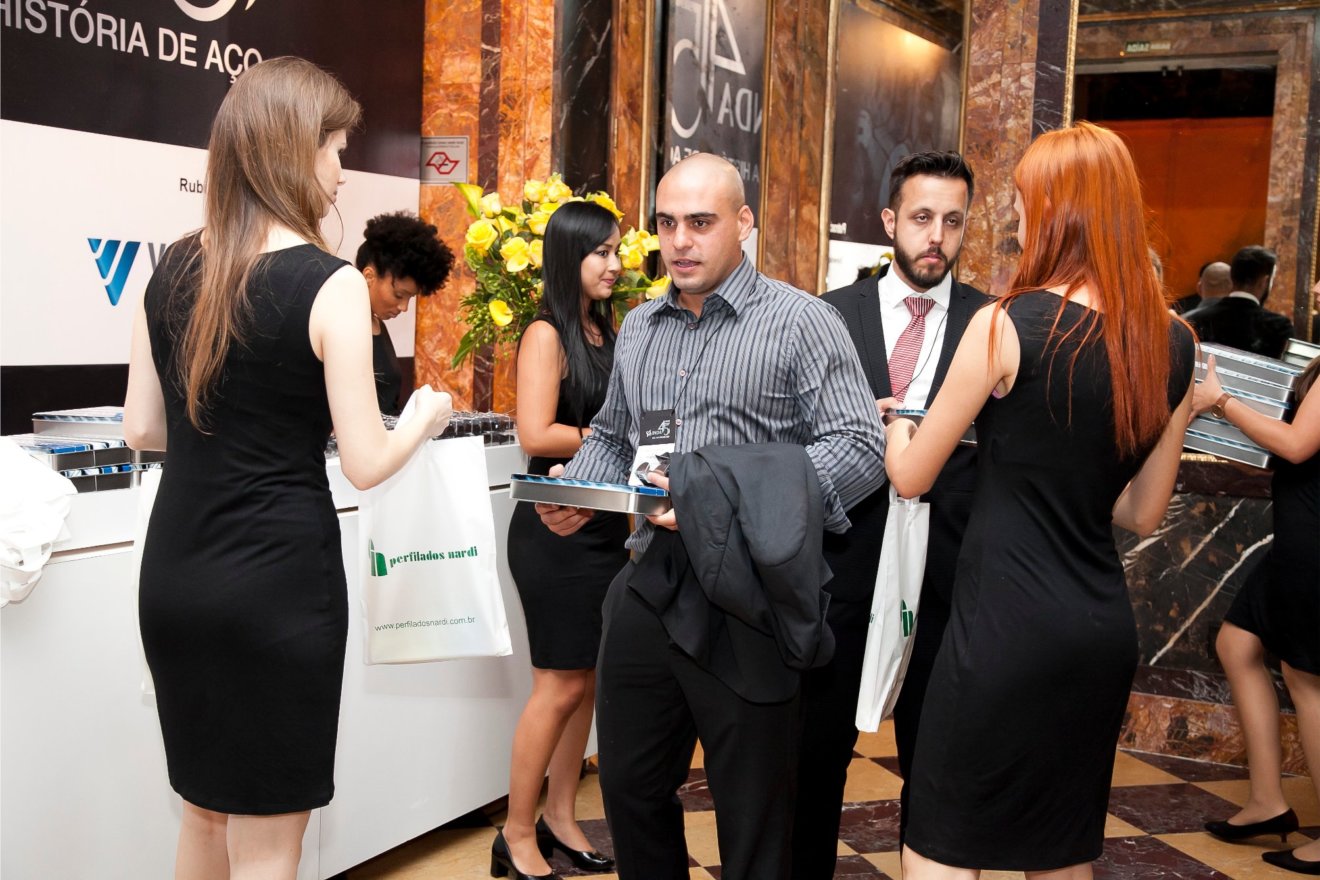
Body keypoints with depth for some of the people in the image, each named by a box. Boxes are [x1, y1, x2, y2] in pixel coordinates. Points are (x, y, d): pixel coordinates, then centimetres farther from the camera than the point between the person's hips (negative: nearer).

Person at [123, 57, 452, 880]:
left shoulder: (174, 268, 3)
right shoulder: (329, 283, -14)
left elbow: (143, 428, 9)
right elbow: (364, 464, -14)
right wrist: (426, 418, 6)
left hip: (172, 573, 6)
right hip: (276, 579, -6)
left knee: (206, 810, 24)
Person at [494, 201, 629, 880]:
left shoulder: (605, 333, 11)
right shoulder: (547, 335, -11)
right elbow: (536, 435, -19)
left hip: (605, 525, 7)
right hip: (557, 527, -7)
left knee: (588, 679, 12)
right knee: (560, 685, 0)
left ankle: (559, 817, 26)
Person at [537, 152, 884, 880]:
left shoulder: (801, 322, -6)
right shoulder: (638, 328, 14)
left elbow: (858, 449, -13)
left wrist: (729, 496, -23)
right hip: (647, 592, 6)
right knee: (630, 790, 17)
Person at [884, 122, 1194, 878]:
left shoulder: (1008, 324, -13)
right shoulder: (1173, 344, 4)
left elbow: (911, 476, -3)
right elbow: (1143, 512, 12)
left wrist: (897, 423, 18)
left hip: (1007, 622, -7)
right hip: (1105, 628, 7)